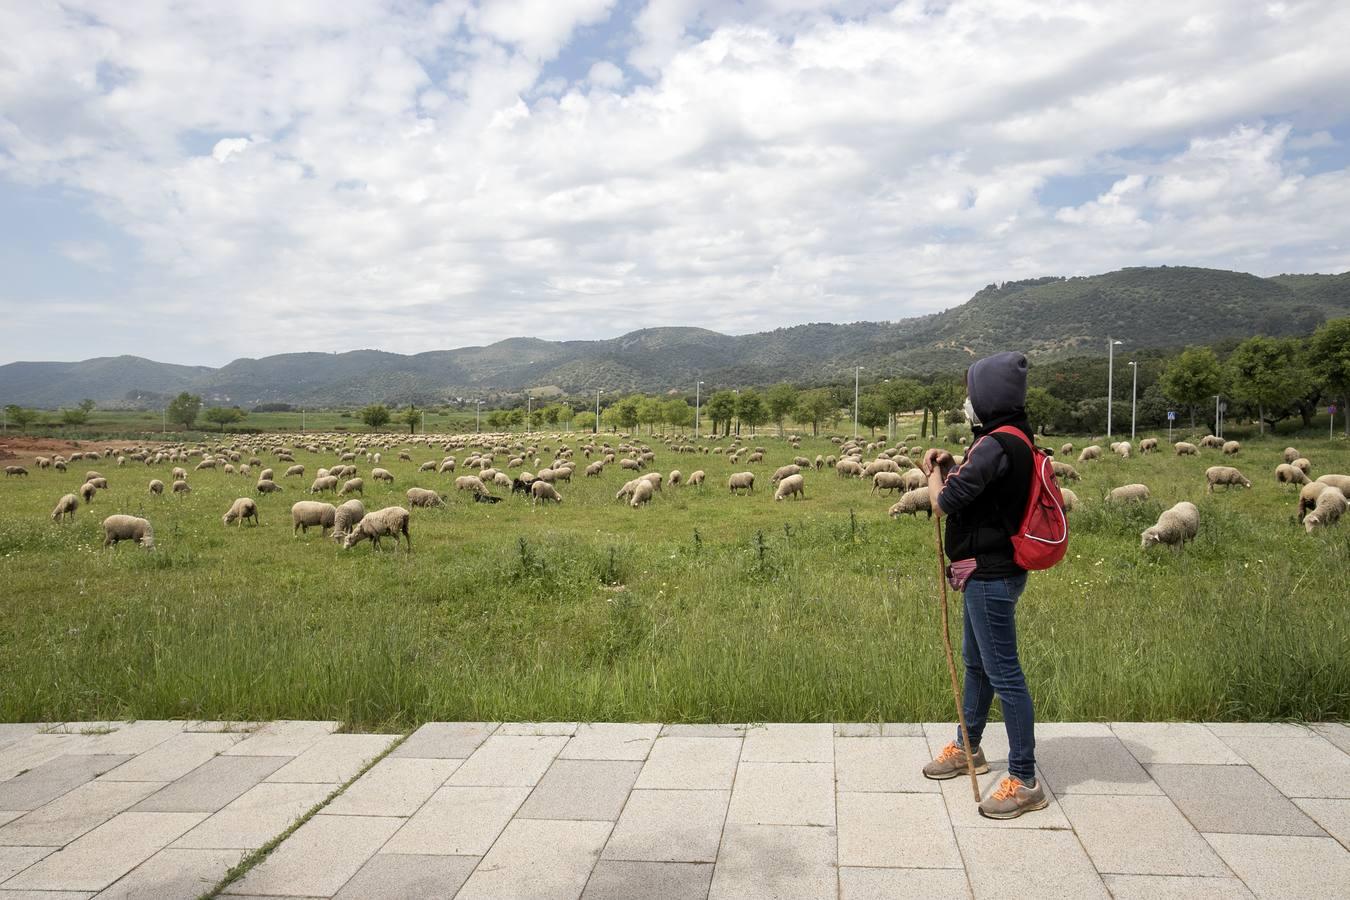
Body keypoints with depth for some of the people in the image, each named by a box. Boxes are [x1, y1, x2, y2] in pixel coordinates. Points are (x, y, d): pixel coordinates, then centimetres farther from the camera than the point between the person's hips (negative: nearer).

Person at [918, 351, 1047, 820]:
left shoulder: (996, 446, -23)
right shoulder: (1015, 441, 9)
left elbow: (944, 503, -21)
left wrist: (933, 472, -2)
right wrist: (953, 467, 4)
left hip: (990, 574, -11)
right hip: (990, 570, 11)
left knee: (1002, 672, -3)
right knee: (976, 661, 23)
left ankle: (1024, 782, 7)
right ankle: (968, 748, 40)